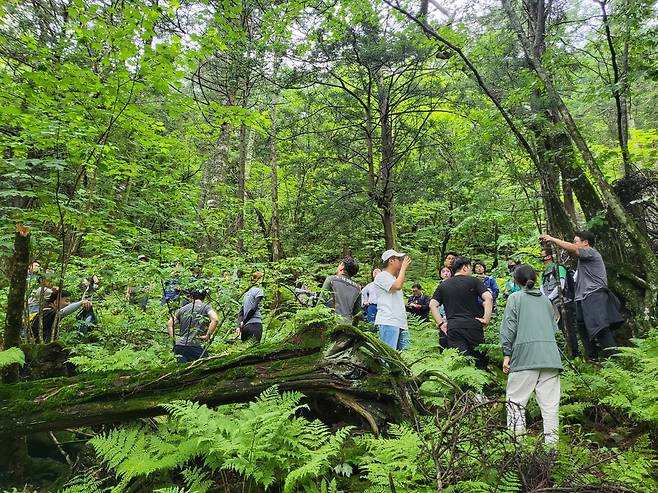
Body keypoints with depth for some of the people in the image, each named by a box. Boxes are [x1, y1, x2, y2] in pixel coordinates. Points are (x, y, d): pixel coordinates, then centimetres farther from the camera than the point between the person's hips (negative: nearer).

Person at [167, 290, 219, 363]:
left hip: (179, 346, 5)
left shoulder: (182, 309, 17)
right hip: (195, 346, -4)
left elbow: (169, 324, 15)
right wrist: (208, 335, -9)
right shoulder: (206, 307, 4)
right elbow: (215, 319, -15)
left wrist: (174, 339, 14)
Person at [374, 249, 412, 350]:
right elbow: (398, 286, -19)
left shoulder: (394, 278, 24)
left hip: (400, 323, 9)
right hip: (388, 323, -9)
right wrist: (403, 268, -10)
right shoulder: (381, 276, -4)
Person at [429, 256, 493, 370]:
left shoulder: (443, 285, 13)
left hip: (453, 328, 3)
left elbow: (432, 305, 7)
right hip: (473, 326, -2)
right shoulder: (473, 281, 3)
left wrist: (441, 323, 8)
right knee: (480, 360, 7)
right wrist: (486, 319, -6)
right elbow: (488, 298, -10)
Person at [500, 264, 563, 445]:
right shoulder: (545, 299, 18)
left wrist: (506, 354, -1)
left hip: (525, 355, -5)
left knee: (516, 399, 0)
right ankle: (551, 439, 7)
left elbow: (509, 328, -3)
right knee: (549, 401, 6)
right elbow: (554, 327, 19)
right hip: (550, 354, 5)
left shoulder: (515, 297, 4)